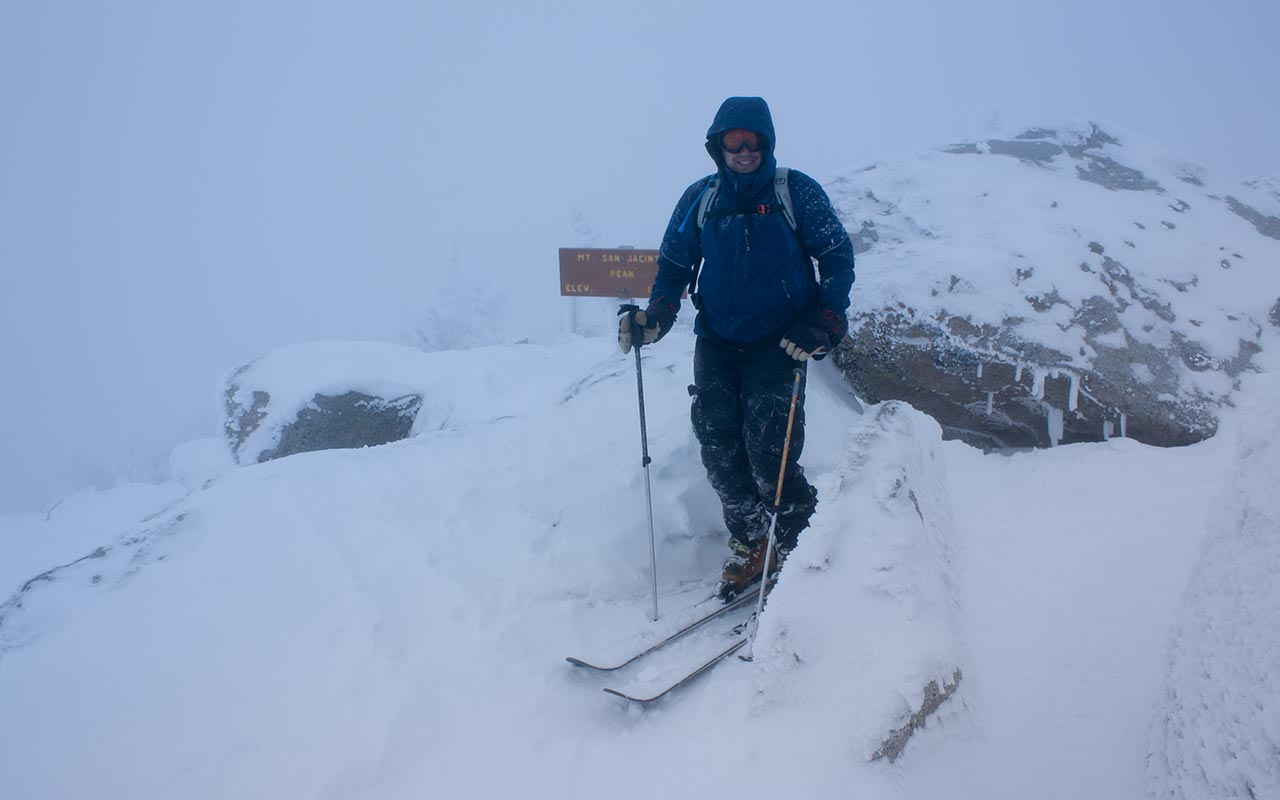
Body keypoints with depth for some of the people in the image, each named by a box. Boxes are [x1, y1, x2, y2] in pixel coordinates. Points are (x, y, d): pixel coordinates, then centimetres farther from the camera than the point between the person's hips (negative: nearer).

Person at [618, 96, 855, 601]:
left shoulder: (796, 191, -3)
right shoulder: (699, 199, 6)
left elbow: (838, 258, -1)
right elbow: (673, 267, 14)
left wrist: (823, 327, -13)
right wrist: (654, 318, -3)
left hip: (779, 340, -3)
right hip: (717, 340, 4)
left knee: (767, 453, -12)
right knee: (718, 449, -6)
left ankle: (803, 545, 13)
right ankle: (749, 546, 15)